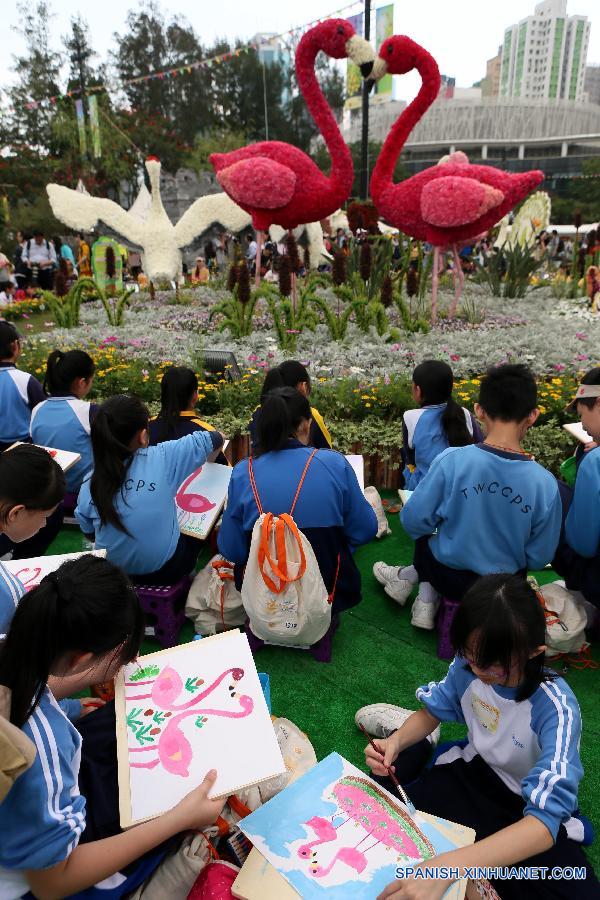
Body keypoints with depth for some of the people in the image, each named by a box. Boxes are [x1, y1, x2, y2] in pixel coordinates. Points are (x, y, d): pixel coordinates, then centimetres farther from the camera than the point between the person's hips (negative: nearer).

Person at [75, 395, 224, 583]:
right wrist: (217, 437, 16)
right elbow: (215, 439, -8)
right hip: (165, 572, -3)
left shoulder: (89, 485, -12)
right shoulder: (163, 458, -21)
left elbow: (89, 533, 2)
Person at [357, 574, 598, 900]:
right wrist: (397, 742, -23)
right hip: (474, 770, 3)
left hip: (532, 806, -2)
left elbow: (544, 820, -41)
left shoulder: (555, 708, -32)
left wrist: (445, 866, -52)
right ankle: (418, 746, 12)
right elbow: (432, 710, 0)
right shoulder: (468, 664, -20)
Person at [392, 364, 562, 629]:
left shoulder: (451, 460, -25)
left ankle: (430, 591, 11)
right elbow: (539, 557, -9)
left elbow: (414, 520, -17)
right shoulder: (545, 482, -20)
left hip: (449, 578, -1)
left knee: (424, 538, 32)